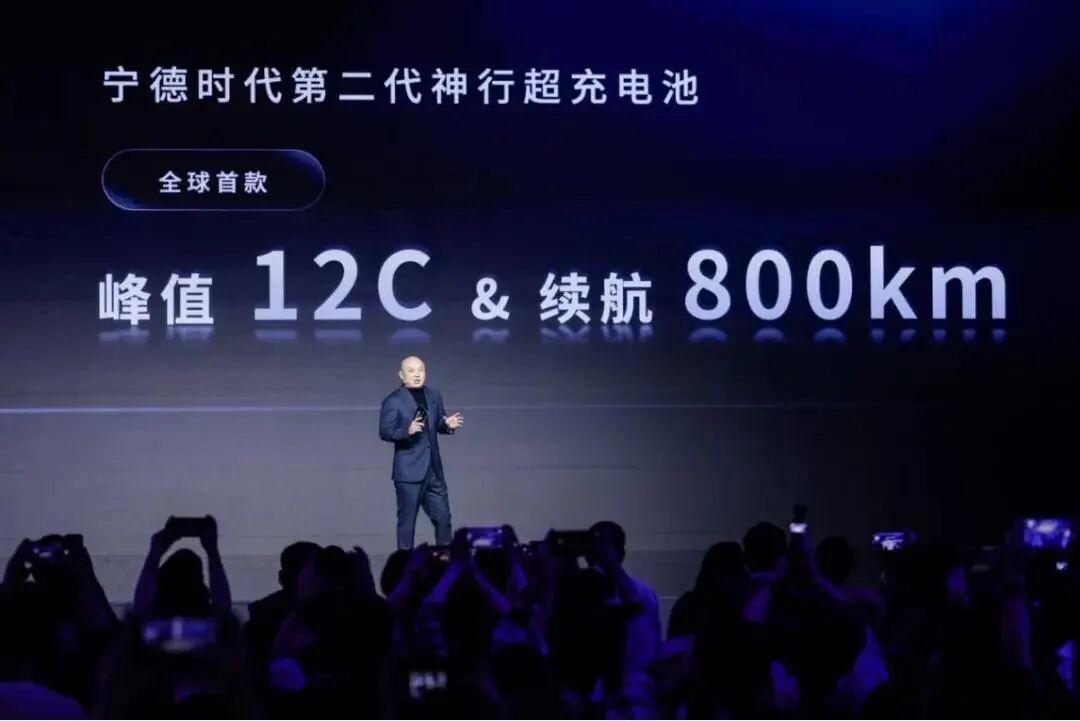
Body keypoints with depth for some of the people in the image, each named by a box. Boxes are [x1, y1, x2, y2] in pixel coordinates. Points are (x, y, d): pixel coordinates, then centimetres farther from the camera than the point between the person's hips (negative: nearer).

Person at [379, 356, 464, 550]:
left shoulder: (434, 395, 10)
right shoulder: (393, 401, -8)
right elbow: (385, 432, -12)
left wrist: (448, 424, -6)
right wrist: (407, 430, -29)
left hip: (434, 468, 6)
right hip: (408, 470, -6)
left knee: (443, 517, 10)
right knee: (407, 520, 1)